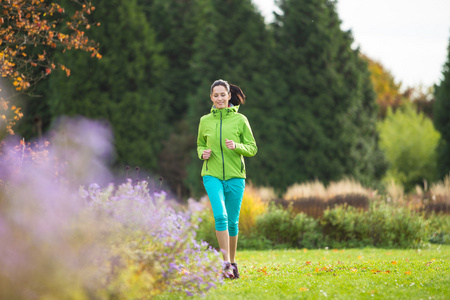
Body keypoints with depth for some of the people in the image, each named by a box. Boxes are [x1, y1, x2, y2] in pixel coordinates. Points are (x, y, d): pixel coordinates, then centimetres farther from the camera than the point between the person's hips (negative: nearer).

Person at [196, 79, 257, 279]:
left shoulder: (240, 119, 0)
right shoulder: (205, 121, 6)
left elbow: (252, 148, 3)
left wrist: (237, 146, -16)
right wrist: (203, 153, -3)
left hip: (235, 176, 0)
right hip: (212, 175, 0)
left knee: (232, 221, 6)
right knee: (220, 215, -19)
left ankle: (233, 262, 23)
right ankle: (226, 263, -18)